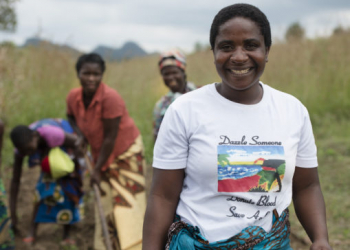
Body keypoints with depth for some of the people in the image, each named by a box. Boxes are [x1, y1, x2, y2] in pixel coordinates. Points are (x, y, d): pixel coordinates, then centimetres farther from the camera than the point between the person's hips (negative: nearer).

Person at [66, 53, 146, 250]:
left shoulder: (110, 97, -29)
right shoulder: (73, 97, -9)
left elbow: (110, 138, -24)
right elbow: (71, 116, 16)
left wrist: (98, 169, -17)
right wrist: (81, 135, -4)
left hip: (126, 153, -6)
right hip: (102, 155, 6)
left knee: (126, 204, -5)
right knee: (105, 206, 11)